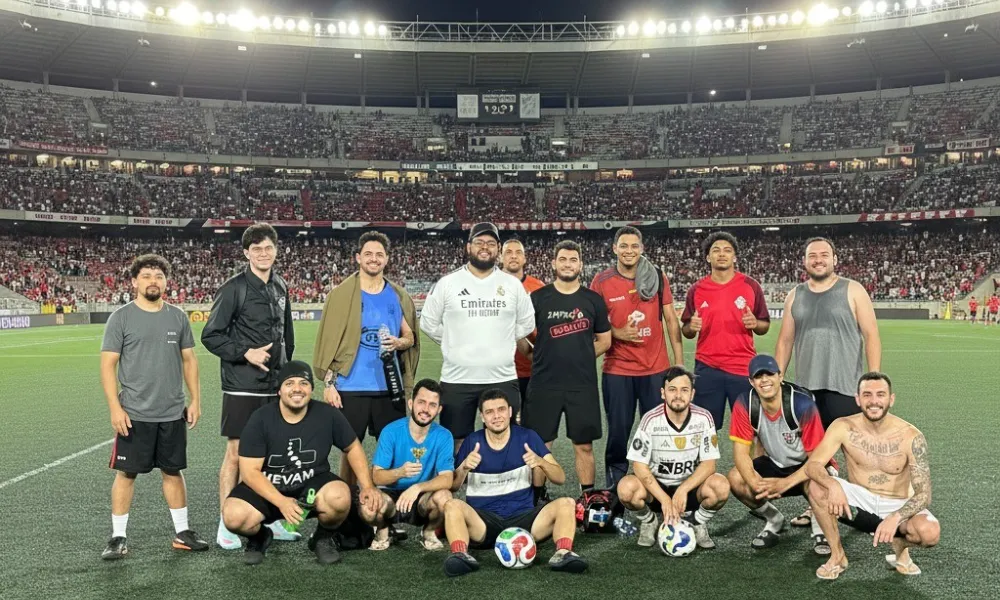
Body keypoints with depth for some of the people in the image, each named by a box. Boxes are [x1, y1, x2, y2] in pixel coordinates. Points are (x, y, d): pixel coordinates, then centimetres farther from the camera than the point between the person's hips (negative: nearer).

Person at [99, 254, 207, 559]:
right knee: (126, 473, 5)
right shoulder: (121, 317, -5)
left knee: (173, 472, 12)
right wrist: (115, 407, -13)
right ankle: (118, 537, 18)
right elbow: (108, 365, -6)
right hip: (134, 414, -3)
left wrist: (195, 400, 4)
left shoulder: (177, 317, 6)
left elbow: (189, 360, 10)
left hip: (173, 414, 3)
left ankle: (182, 533, 22)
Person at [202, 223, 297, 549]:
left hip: (275, 386, 6)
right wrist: (246, 353, -17)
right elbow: (210, 335, -8)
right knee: (236, 452, -1)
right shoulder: (234, 288, -7)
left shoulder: (280, 288, 11)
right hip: (242, 387, -6)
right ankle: (226, 525, 11)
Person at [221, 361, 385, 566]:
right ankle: (259, 536, 9)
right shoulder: (260, 419, -13)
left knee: (340, 497, -32)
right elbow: (250, 471, -15)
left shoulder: (328, 415, -10)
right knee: (234, 516, -29)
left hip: (312, 485, 0)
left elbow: (352, 448, 6)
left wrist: (368, 486, -3)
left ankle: (323, 538, 2)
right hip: (267, 488, 0)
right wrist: (282, 502, -27)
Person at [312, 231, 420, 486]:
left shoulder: (398, 296, 8)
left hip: (390, 386, 3)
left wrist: (399, 343, -10)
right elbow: (330, 341, -2)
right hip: (351, 387, -2)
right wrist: (329, 383, -7)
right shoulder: (341, 294, -1)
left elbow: (410, 336, 13)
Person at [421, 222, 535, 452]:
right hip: (456, 380, -1)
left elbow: (526, 324, 16)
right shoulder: (447, 283, 0)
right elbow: (429, 322, 9)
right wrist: (455, 344, 7)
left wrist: (501, 344, 11)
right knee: (457, 442, 7)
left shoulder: (513, 285, 5)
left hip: (503, 380, 1)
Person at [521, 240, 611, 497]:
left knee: (584, 445, 7)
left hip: (583, 385, 1)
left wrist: (580, 357, 5)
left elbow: (604, 341, 11)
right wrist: (540, 356, 3)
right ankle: (537, 497, 20)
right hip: (544, 384, 0)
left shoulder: (594, 300, 5)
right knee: (540, 444, 6)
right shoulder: (538, 298, 2)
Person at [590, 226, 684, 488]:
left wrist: (679, 362, 1)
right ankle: (615, 485, 20)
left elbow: (670, 319, 5)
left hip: (656, 368, 1)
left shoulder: (658, 277, 3)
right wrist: (617, 333, -14)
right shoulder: (601, 281, -2)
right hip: (617, 370, -1)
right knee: (618, 430, 6)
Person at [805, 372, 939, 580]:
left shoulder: (911, 437, -17)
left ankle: (900, 543, 6)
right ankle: (837, 555, -6)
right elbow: (812, 464, -21)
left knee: (930, 532, -33)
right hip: (859, 502, 1)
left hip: (897, 507, -1)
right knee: (816, 486, -27)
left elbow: (923, 494, -19)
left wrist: (895, 517, -38)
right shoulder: (844, 427, -14)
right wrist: (833, 485, -43)